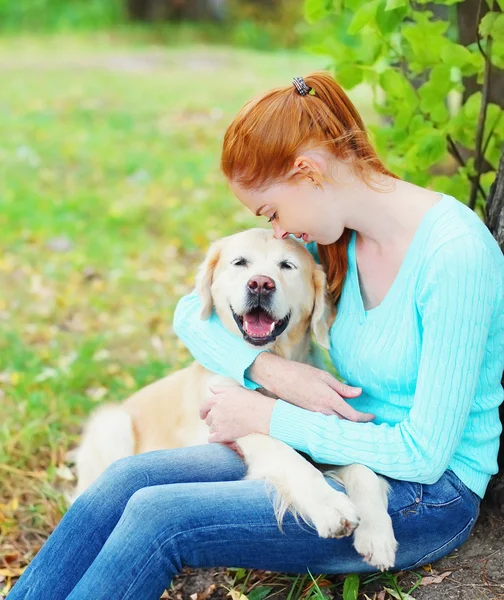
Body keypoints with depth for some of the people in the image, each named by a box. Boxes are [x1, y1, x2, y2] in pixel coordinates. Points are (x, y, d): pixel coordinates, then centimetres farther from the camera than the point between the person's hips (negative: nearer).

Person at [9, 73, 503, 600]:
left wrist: (269, 417, -16)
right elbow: (192, 312, 8)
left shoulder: (455, 254, -21)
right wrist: (271, 371, -13)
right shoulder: (332, 236, 2)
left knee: (158, 516, -22)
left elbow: (422, 453, -22)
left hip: (429, 495, -7)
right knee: (130, 477, -15)